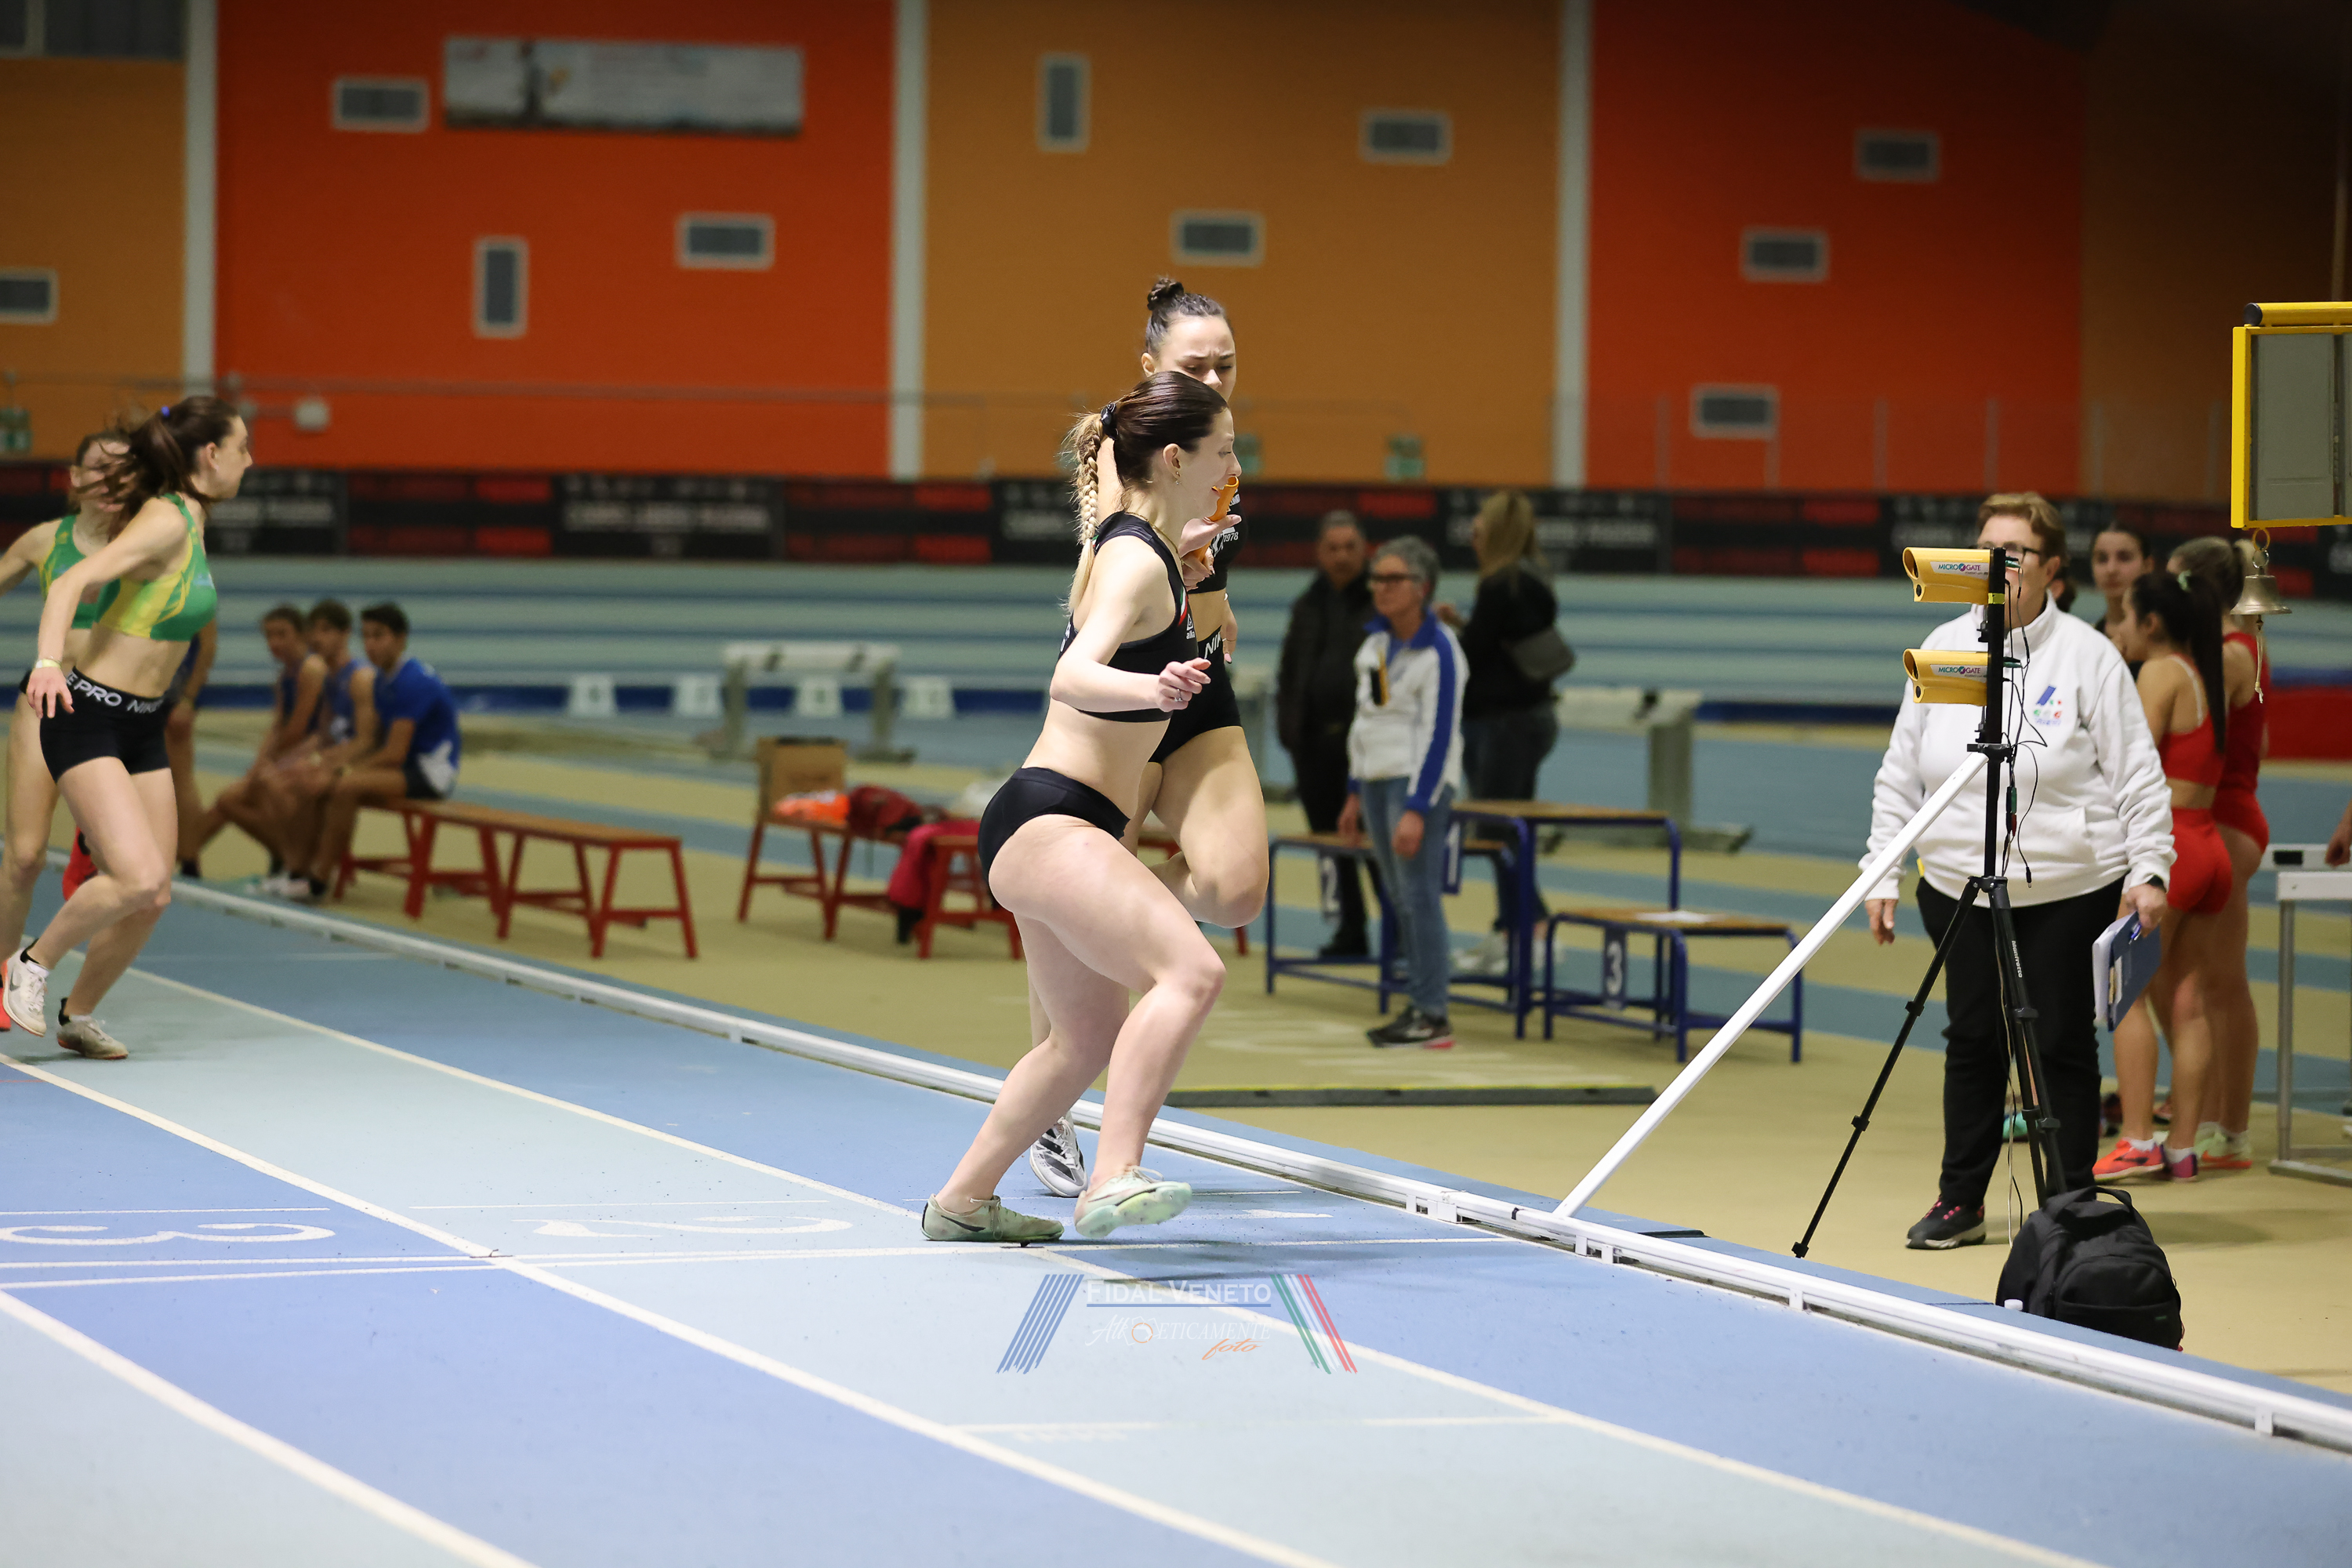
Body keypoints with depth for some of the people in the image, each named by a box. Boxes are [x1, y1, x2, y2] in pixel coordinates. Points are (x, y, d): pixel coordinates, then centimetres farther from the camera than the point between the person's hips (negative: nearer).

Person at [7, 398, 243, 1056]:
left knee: (152, 898, 4)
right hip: (87, 716, -9)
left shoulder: (189, 521, 10)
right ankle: (34, 963, 1)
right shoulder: (167, 522, -18)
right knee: (140, 878, -22)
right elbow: (71, 582, -29)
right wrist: (49, 662, -44)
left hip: (143, 726, 9)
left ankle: (78, 1015, 23)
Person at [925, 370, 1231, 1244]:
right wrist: (1151, 689, -52)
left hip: (1043, 829, 11)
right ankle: (1113, 1181, -40)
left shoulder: (1121, 543, 14)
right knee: (1191, 973, -29)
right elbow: (1072, 677, -32)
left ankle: (962, 1203, 33)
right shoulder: (1137, 562, -15)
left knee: (1088, 1040, 22)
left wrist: (1180, 553, 52)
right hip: (1049, 822, -11)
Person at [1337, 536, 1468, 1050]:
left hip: (1419, 781, -8)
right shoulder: (1377, 642, 11)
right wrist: (1356, 794, 18)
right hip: (1378, 778, 8)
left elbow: (1438, 735, -16)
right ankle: (1418, 1004, 13)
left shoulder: (1438, 651, -13)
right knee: (1401, 899, 9)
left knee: (1419, 895, -10)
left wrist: (1416, 810, -20)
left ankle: (1433, 1015, -8)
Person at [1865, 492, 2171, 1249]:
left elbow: (2137, 773, -3)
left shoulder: (2087, 654, -3)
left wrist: (2148, 870, -11)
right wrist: (1882, 874, 8)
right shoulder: (1942, 650, 8)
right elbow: (1900, 775, 12)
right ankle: (1960, 1200, 17)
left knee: (2062, 1043, 1)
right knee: (1973, 1041, 7)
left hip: (2070, 890, -3)